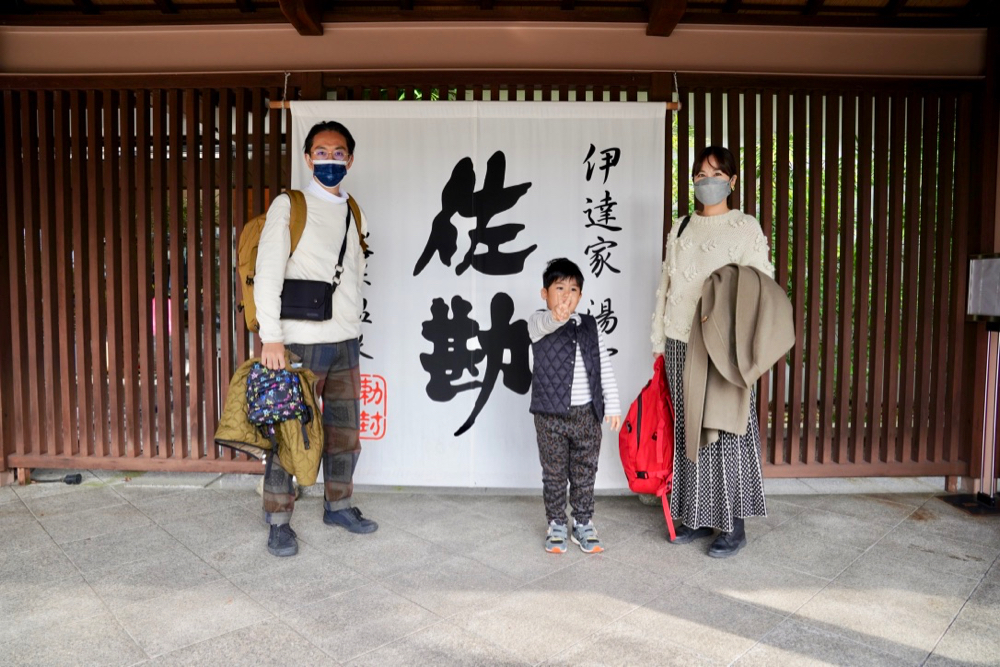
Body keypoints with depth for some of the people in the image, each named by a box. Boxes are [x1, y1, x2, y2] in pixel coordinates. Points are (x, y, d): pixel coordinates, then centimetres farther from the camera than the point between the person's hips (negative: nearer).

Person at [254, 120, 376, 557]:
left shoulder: (355, 214, 13)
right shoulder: (289, 206, -4)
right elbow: (267, 273, -11)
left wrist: (352, 328, 14)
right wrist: (271, 337, -17)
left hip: (346, 342, 6)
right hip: (301, 342, -5)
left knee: (345, 431, 13)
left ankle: (337, 505, 30)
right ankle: (278, 522, 13)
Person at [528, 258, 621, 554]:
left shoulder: (590, 327, 6)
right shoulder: (538, 323, -5)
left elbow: (605, 369, 7)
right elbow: (543, 324, -32)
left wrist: (612, 407, 4)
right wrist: (556, 316, -55)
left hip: (587, 414, 3)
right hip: (551, 415, -3)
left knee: (584, 474, 12)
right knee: (554, 474, 9)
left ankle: (583, 524, 26)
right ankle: (556, 526, 23)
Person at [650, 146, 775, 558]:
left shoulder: (746, 228, 0)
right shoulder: (680, 229, 13)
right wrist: (659, 341, 12)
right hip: (681, 343, 5)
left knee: (727, 432, 0)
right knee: (688, 430, 9)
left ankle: (734, 526, 13)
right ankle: (698, 518, 22)